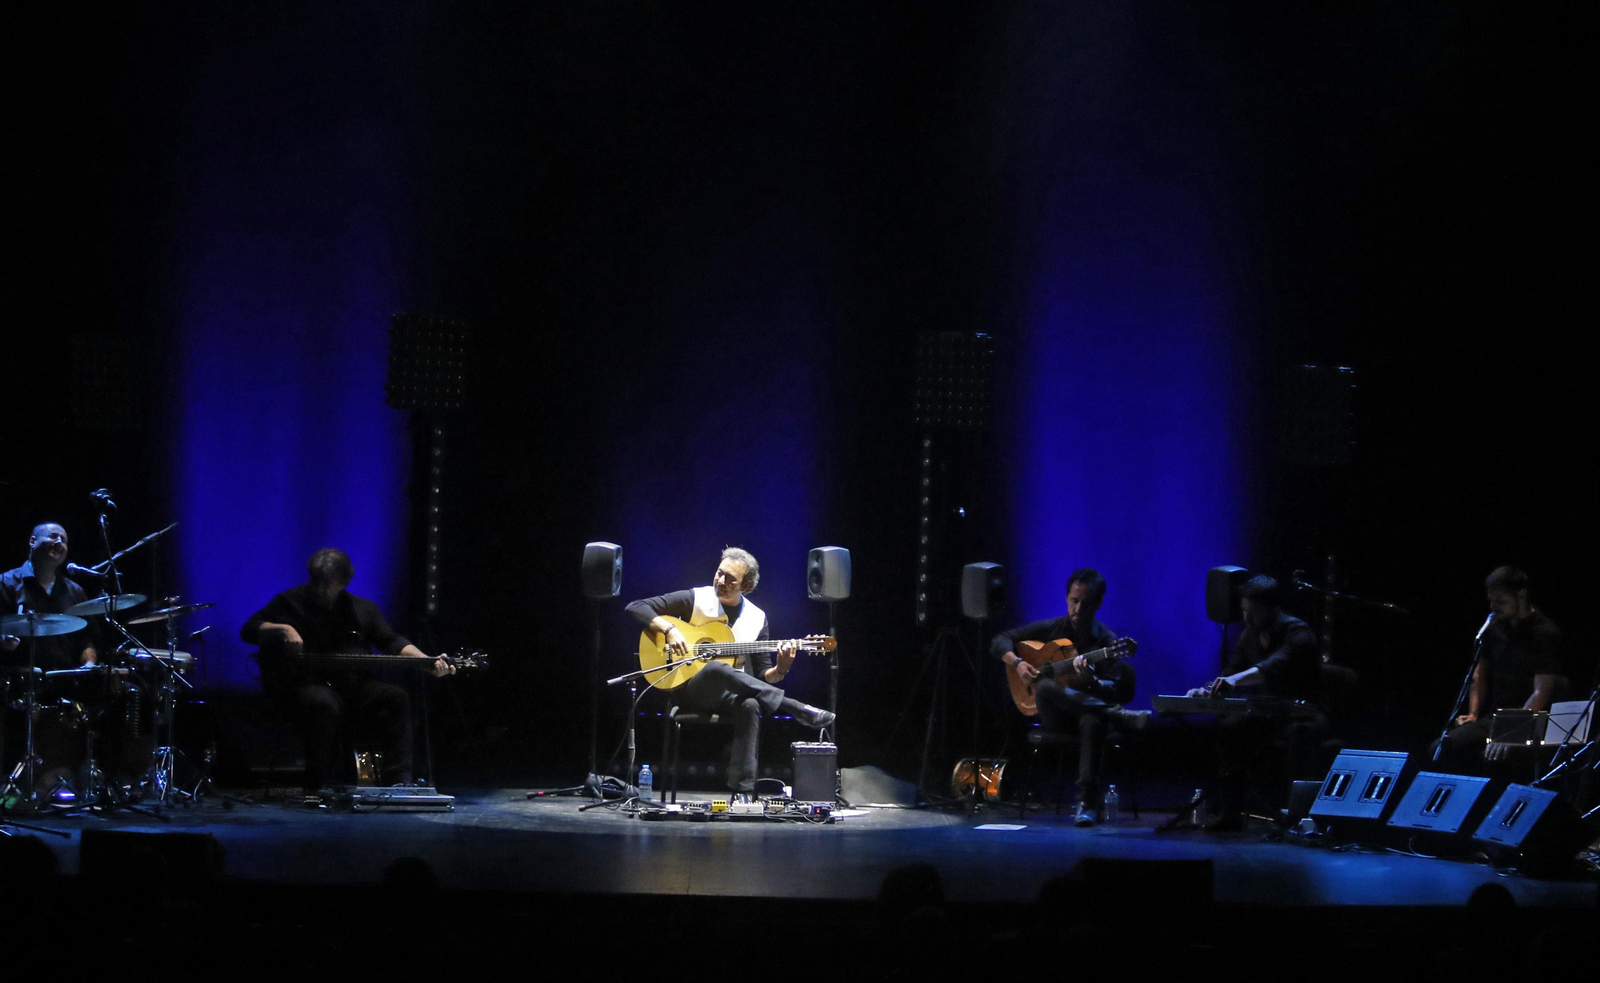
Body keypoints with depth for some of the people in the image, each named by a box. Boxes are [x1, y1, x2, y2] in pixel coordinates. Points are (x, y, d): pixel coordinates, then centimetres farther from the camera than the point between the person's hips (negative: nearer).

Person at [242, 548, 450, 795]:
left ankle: (397, 781, -23)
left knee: (396, 698, -22)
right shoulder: (290, 602, 8)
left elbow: (391, 642, 13)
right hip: (307, 684, -4)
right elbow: (249, 630, 4)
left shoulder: (362, 609, 18)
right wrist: (282, 629, -15)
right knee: (323, 705, -39)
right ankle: (317, 788, -29)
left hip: (353, 684, 4)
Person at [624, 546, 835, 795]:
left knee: (750, 705, -37)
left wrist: (780, 670, -14)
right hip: (690, 690, -2)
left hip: (732, 693, 2)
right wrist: (669, 629, -19)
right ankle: (799, 710, -36)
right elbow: (636, 607, -3)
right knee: (716, 669, -39)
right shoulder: (695, 600, 0)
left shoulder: (757, 618, 9)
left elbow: (762, 674, 10)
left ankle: (742, 790, -40)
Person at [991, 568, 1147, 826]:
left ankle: (1087, 800, -46)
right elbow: (1000, 641, 11)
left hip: (1088, 708, -2)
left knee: (1092, 721, -41)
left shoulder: (1107, 641, 0)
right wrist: (1017, 664, -9)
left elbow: (1117, 691, -12)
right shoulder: (1051, 629, 7)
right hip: (1055, 717, 2)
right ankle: (1119, 716, -36)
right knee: (1045, 687, -35)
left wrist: (1090, 682, -33)